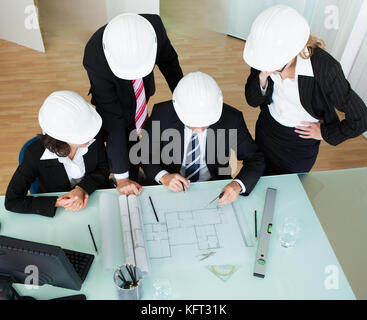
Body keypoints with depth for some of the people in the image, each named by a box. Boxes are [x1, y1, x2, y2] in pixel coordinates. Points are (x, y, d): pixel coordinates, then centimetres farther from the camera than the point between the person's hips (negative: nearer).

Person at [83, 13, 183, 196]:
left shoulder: (154, 25, -33)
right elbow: (112, 118, -37)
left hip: (141, 98, 4)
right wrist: (121, 177, -33)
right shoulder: (94, 59, -41)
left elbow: (168, 60, -9)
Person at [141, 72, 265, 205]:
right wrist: (163, 176, -22)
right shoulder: (162, 114, -16)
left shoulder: (231, 119, -17)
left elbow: (256, 160, -8)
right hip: (172, 188, 0)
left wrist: (238, 185, -28)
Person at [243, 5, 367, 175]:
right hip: (267, 128, 3)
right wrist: (263, 76, -31)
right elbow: (252, 101, -13)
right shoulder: (265, 53, -23)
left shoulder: (325, 68, -34)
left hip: (301, 139, -3)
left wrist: (325, 134, -12)